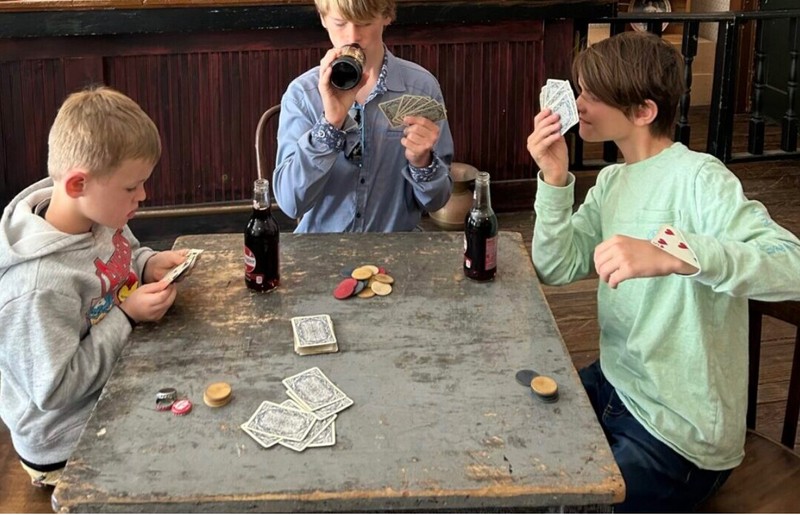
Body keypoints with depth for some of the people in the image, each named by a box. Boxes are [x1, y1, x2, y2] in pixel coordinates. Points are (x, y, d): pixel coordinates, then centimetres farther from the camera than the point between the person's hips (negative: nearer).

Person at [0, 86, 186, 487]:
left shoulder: (99, 216, -7)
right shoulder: (38, 284, -30)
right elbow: (53, 389, -25)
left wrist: (148, 265, -6)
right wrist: (126, 316, -25)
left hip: (119, 398, 7)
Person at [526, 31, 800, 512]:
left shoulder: (698, 178, -20)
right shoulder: (614, 180, 6)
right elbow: (557, 268, -1)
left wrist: (673, 254, -49)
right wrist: (555, 179, -14)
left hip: (680, 436, -8)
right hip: (614, 387, 8)